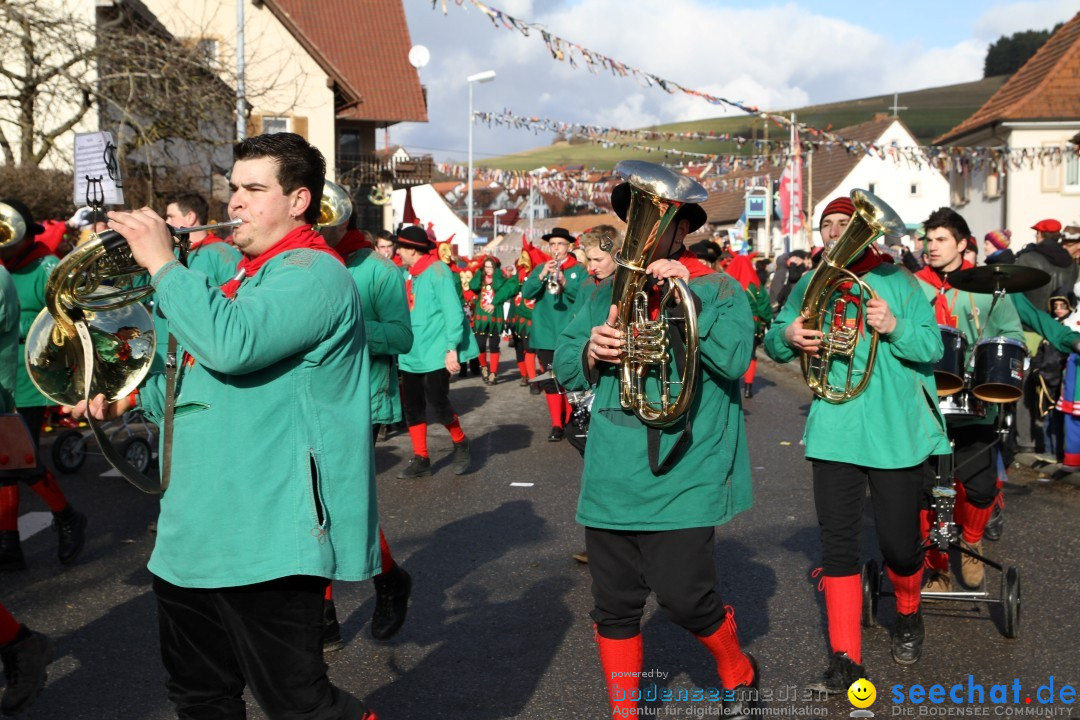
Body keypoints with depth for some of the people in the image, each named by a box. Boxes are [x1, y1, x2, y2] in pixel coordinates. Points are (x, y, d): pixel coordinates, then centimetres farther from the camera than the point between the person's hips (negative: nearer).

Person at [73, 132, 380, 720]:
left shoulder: (313, 273, -14)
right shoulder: (247, 275, 19)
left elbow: (230, 345, -31)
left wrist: (162, 263, -20)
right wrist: (136, 397, 10)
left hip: (266, 538, -10)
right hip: (197, 533, 10)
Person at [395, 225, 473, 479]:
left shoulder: (437, 271, -11)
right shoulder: (408, 275, 12)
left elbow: (453, 312, -15)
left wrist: (452, 348, -19)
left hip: (435, 354, -8)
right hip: (411, 354, 8)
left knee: (437, 405, -7)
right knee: (413, 407, 7)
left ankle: (460, 444, 18)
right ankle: (421, 459, 16)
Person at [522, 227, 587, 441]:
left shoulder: (579, 270, 1)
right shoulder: (541, 269, 10)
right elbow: (526, 293, -4)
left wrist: (565, 283, -24)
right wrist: (542, 276, -19)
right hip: (545, 334, 3)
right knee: (550, 381, 3)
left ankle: (570, 422, 19)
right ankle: (556, 425, 8)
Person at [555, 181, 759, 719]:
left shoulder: (716, 288, -1)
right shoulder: (609, 292, 11)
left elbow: (735, 359, -17)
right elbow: (564, 369, 8)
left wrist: (687, 295, -21)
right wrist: (590, 352, -14)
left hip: (683, 478, -4)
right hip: (612, 479, 4)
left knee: (684, 597, -3)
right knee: (614, 607, 9)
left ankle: (737, 677, 27)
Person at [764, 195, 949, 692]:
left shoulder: (896, 280, 0)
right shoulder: (809, 286, 9)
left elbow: (933, 348, -4)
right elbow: (773, 343, 9)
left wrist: (895, 327, -22)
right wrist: (787, 336, -13)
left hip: (896, 430, -2)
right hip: (834, 430, 2)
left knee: (899, 542, 4)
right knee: (837, 543, 1)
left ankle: (908, 615, 36)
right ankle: (845, 658, 9)